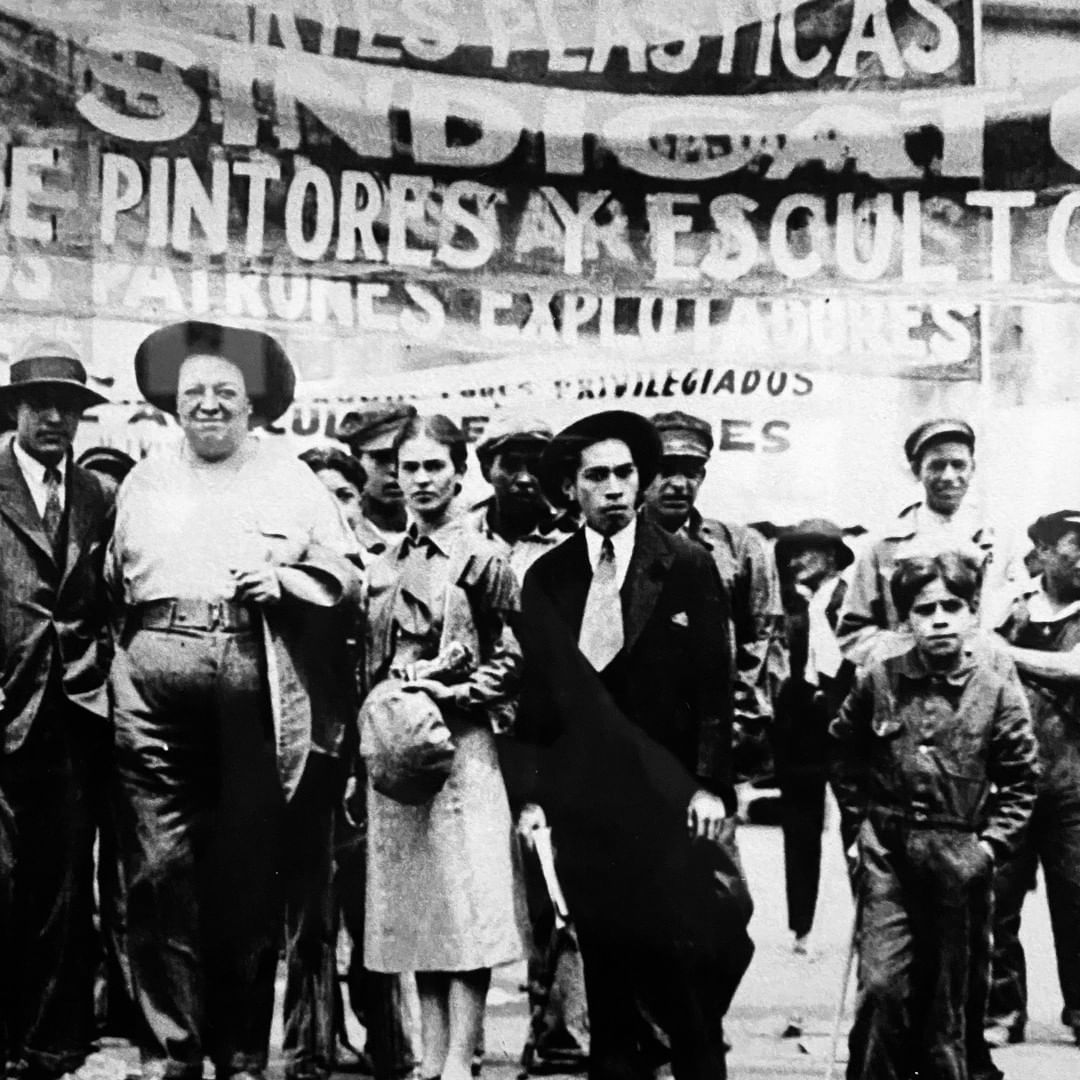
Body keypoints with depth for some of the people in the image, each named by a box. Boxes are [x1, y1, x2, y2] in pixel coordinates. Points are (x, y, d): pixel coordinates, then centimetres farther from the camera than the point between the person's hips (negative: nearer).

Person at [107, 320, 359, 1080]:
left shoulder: (292, 480, 12)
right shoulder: (143, 481, 18)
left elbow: (345, 575, 7)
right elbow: (112, 583, 17)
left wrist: (281, 580, -9)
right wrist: (126, 653, 3)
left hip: (257, 692, -1)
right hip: (155, 685, 1)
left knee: (251, 877, 4)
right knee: (160, 873, -2)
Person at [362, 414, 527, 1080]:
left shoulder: (481, 559, -3)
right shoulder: (383, 569, 14)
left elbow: (511, 658, -4)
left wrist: (450, 692, -14)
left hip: (460, 745, -6)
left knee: (465, 899, -6)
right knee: (412, 906, 8)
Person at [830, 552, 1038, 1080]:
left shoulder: (996, 684, -4)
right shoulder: (878, 680, -1)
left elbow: (1019, 778, 1)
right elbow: (843, 753, 13)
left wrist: (992, 843, -5)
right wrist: (857, 824, 10)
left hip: (961, 859, 0)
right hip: (886, 854, 0)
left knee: (954, 993, 12)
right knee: (882, 985, -6)